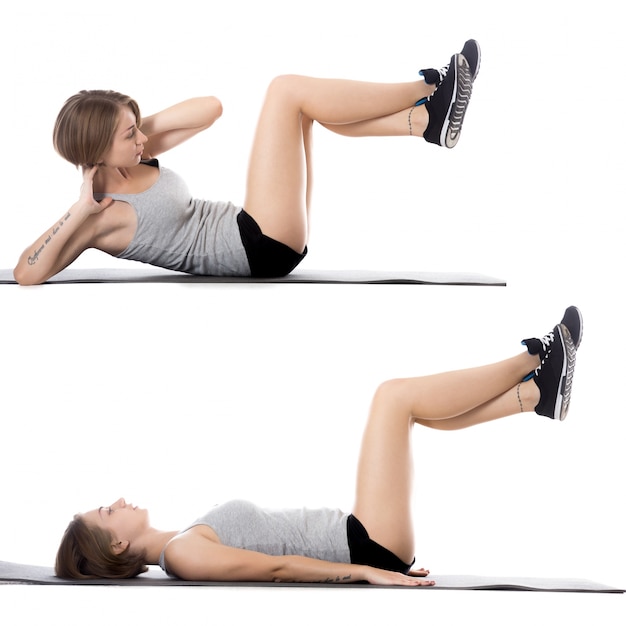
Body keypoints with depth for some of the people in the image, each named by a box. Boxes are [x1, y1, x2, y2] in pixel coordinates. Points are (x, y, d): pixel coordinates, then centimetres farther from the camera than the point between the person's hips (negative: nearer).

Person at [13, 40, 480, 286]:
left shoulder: (134, 163, 13)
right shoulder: (97, 217, -10)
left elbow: (211, 108, 15)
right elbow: (27, 274, -23)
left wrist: (135, 128, 4)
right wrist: (80, 212, -23)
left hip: (269, 245, 10)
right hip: (259, 248, -10)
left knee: (305, 105, 10)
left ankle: (427, 121, -5)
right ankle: (430, 90, -6)